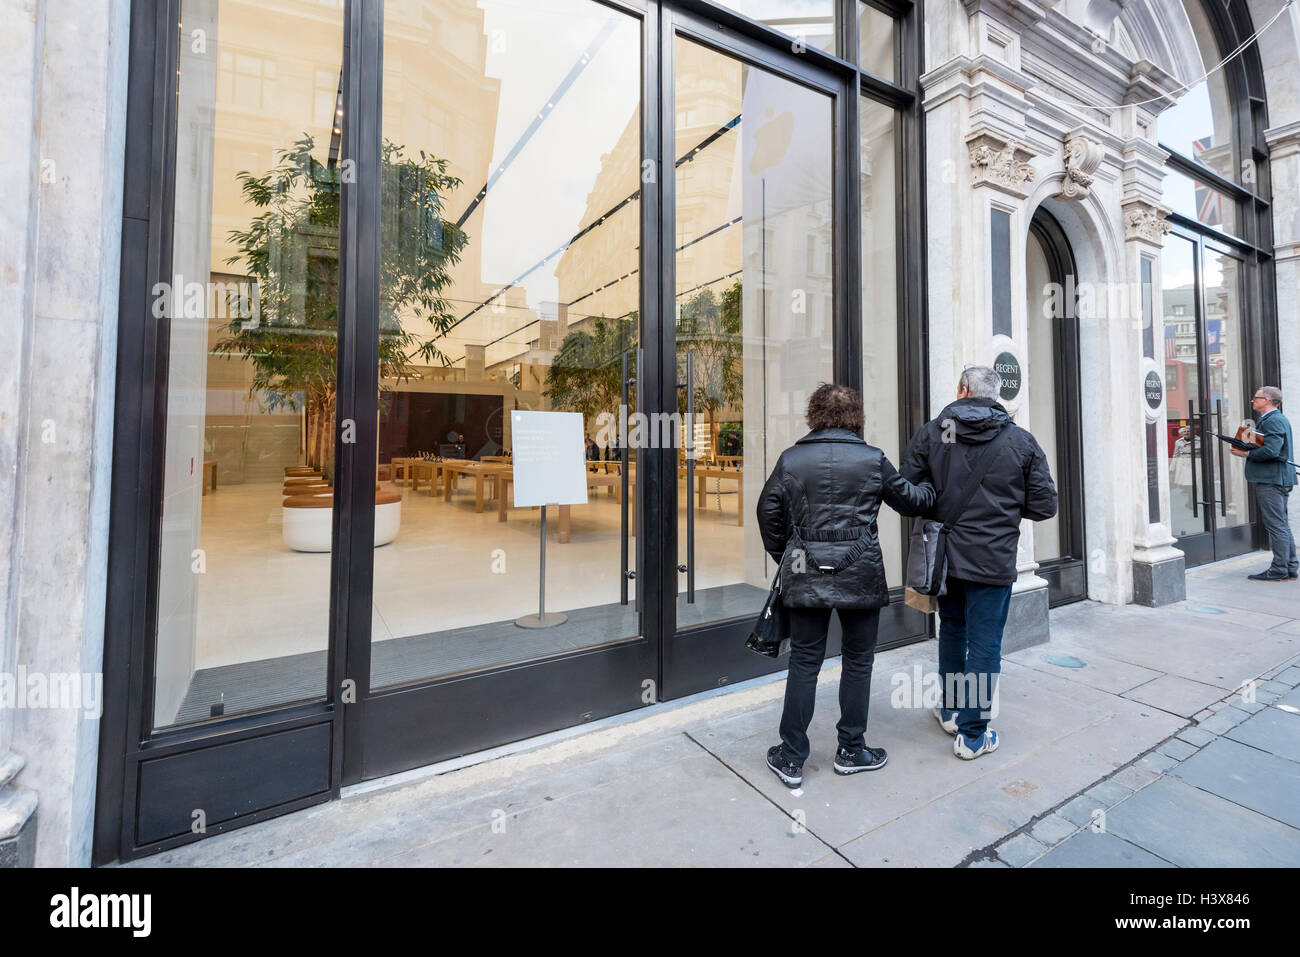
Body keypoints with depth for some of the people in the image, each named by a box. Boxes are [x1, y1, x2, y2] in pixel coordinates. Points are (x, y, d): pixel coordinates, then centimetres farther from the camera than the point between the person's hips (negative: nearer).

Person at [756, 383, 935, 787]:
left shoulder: (790, 459, -1)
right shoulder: (872, 460, -3)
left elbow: (768, 513, 3)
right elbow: (910, 500, 11)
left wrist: (784, 558, 15)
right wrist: (933, 489, 33)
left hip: (805, 575, 1)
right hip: (860, 576, -1)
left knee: (804, 662, 10)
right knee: (858, 660, 16)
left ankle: (790, 758, 18)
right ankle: (851, 751, 30)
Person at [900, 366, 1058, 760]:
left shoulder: (931, 433, -4)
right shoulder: (1022, 441, -3)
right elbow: (1044, 505, -2)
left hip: (945, 557, 2)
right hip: (993, 562, -1)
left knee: (952, 631, 21)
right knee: (984, 645, 7)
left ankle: (951, 710, 36)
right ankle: (972, 734, 17)